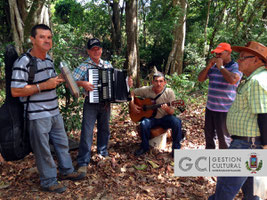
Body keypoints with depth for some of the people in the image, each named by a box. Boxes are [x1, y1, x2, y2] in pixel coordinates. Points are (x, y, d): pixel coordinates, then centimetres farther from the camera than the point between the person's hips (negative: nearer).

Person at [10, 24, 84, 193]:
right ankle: (49, 182, 24)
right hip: (38, 116, -8)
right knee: (43, 150, 6)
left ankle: (67, 171, 39)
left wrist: (59, 80, 1)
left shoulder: (49, 59, 9)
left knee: (62, 142, 19)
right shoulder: (23, 62, -17)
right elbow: (15, 91, -21)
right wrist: (43, 85, -23)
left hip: (54, 112, 8)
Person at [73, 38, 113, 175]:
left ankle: (103, 154, 35)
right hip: (91, 104, -5)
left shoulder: (108, 65, 9)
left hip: (106, 103, 5)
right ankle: (83, 162, 4)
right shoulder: (84, 66, -6)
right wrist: (83, 83, -27)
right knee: (87, 132, -5)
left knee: (104, 129, 16)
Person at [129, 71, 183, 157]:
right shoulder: (146, 90, -8)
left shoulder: (169, 92, -10)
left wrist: (167, 109, -33)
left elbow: (172, 112, -9)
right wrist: (132, 105, -10)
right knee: (144, 124, -32)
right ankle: (144, 147, -4)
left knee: (177, 122, -30)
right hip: (151, 117, 1)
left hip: (165, 118, 0)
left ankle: (176, 148, -8)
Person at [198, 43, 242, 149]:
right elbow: (200, 78, 4)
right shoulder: (213, 66, 7)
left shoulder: (235, 67, -9)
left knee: (223, 137, 3)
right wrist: (208, 66, -9)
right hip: (210, 107, 7)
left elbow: (232, 80, -29)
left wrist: (221, 67, -19)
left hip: (224, 110, -6)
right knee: (208, 134, 21)